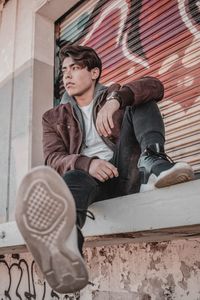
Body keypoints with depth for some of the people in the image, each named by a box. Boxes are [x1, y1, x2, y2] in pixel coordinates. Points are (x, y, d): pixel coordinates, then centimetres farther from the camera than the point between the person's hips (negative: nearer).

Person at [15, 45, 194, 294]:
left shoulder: (115, 94, 19)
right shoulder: (54, 118, 19)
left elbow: (154, 86, -2)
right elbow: (53, 160, 0)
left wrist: (115, 100, -23)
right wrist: (87, 164, -23)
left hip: (127, 175, 1)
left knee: (138, 102, -7)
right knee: (74, 178, -37)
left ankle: (152, 163, -35)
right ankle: (64, 239, -71)